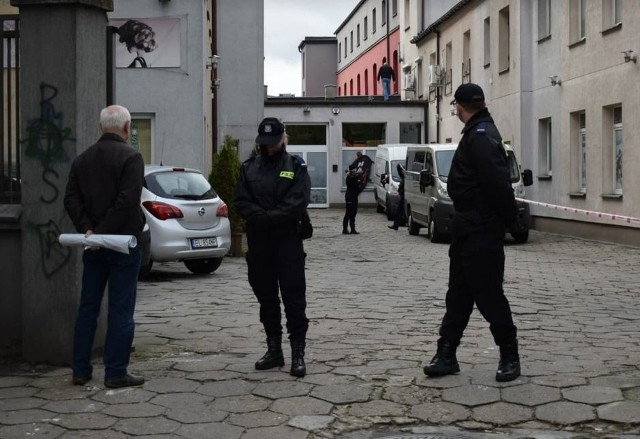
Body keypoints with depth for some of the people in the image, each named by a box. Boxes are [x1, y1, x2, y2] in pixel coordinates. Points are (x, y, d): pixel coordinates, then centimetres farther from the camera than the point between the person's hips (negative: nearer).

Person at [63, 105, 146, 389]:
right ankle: (116, 373, 1)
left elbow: (71, 199, 2)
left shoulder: (82, 160, 10)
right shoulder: (130, 157, -10)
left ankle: (80, 370, 16)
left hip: (94, 246, 6)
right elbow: (127, 201, -21)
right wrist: (103, 232, -17)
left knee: (88, 308, 12)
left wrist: (87, 230, -7)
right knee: (121, 309, 0)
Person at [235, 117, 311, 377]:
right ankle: (274, 350, 21)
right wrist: (263, 217, -15)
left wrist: (268, 217, -17)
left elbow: (299, 202, -11)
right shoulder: (249, 168, 11)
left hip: (288, 241, -4)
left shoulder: (296, 167, 1)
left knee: (293, 297, -4)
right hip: (258, 242, 4)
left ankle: (298, 353, 0)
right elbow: (241, 202, 2)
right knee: (266, 297, 11)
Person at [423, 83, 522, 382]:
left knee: (488, 294, -2)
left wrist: (509, 217, -15)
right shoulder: (477, 133, 15)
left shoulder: (481, 136, -18)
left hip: (482, 231, -10)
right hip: (469, 227, 11)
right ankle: (446, 355, 16)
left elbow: (497, 182, -25)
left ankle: (509, 355, 10)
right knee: (458, 293, 11)